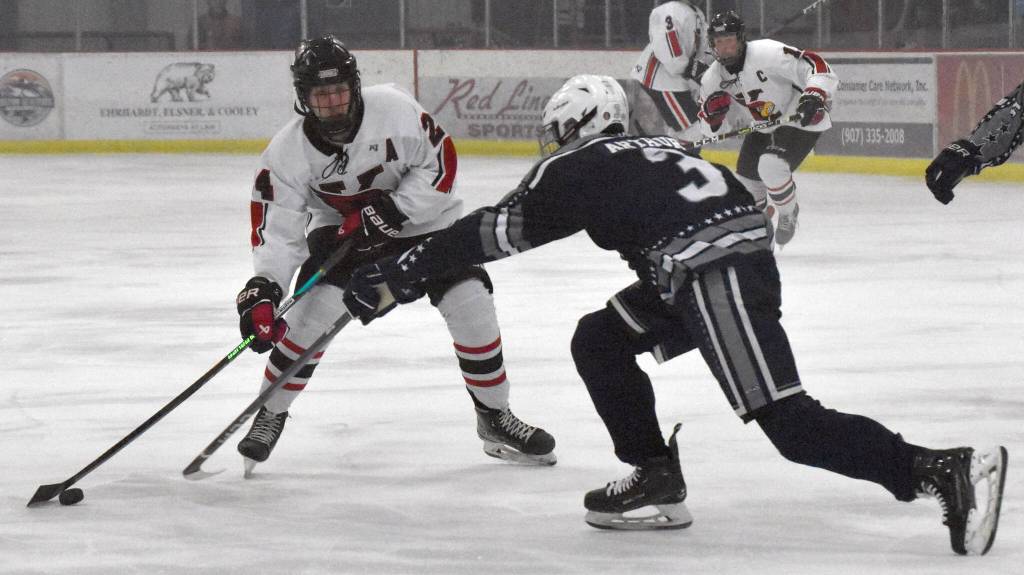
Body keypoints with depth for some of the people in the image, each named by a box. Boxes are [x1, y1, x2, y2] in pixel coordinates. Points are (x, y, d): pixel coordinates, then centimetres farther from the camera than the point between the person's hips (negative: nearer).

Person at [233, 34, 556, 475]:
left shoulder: (394, 110, -28)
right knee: (314, 307, -18)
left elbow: (440, 164, -19)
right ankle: (270, 416, 2)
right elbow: (279, 228, -21)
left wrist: (392, 209, -28)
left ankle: (494, 416, 9)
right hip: (342, 228, 1)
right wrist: (262, 288, -35)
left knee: (471, 305, -11)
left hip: (421, 219, -1)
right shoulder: (287, 153, -22)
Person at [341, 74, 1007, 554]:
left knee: (790, 423, -12)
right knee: (599, 341, 20)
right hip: (739, 260, 9)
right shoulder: (651, 151, 27)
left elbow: (491, 232, 4)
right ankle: (657, 480, 18)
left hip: (719, 274, -9)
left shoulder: (574, 169, 5)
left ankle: (947, 471, -20)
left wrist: (399, 275, 8)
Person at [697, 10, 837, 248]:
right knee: (746, 178, 9)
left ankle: (788, 212, -3)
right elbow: (710, 127, 5)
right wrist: (714, 110, -18)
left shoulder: (768, 53, -26)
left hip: (801, 119, -8)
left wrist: (814, 96, -43)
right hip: (765, 128, 8)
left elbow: (814, 66, -28)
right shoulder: (713, 78, -4)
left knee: (771, 164, -29)